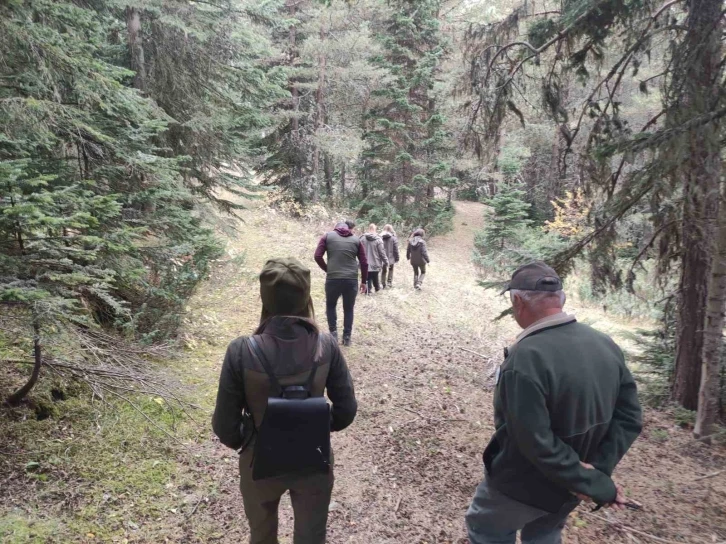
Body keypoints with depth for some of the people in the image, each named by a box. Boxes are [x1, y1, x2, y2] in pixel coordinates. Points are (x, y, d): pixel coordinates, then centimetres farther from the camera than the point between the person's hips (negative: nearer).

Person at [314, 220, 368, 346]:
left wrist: (327, 269, 12)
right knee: (348, 309, 15)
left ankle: (333, 333, 14)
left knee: (331, 306, 21)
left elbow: (317, 256, -2)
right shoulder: (356, 239, 8)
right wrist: (364, 281, 14)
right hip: (351, 280, 1)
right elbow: (364, 262, 6)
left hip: (333, 279, -1)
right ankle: (347, 337, 17)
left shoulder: (328, 236, 5)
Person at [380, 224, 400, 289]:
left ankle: (383, 284, 13)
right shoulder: (393, 238, -8)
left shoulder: (381, 237, -3)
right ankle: (389, 283, 10)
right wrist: (396, 258, 0)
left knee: (384, 271, 14)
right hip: (391, 258, -2)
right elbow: (395, 249, -7)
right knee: (390, 270, 15)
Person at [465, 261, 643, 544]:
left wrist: (596, 485, -20)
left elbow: (536, 443, -32)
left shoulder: (526, 358, -33)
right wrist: (599, 470, -11)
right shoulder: (607, 345, -7)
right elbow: (629, 418, -4)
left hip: (523, 486, -6)